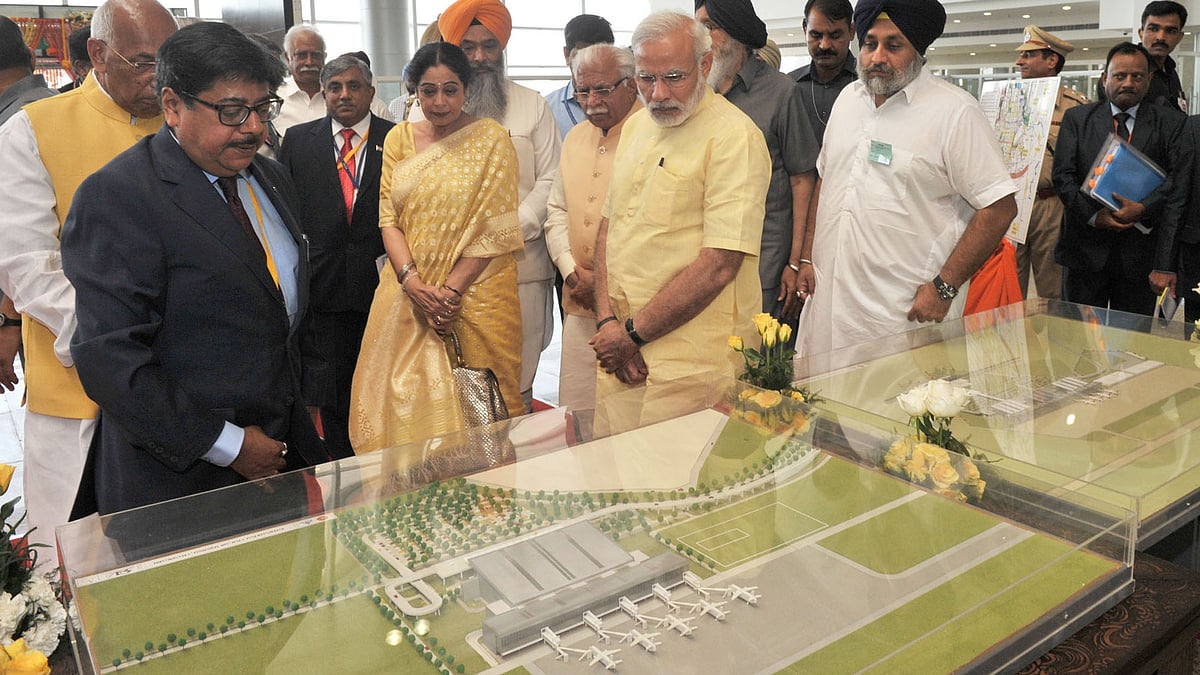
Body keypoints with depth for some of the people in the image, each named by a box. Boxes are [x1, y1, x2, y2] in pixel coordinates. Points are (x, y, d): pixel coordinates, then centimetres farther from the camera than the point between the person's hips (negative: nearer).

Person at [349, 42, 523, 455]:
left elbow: (493, 227, -7)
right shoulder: (399, 138, 10)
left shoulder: (492, 140, -1)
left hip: (474, 295, -3)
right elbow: (388, 216, 5)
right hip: (407, 294, 3)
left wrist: (452, 290, -15)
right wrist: (411, 279, -11)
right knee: (406, 397, 6)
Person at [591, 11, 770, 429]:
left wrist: (633, 333, -14)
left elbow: (720, 264, -19)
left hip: (690, 363, -6)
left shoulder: (734, 137, -12)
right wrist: (607, 321, 0)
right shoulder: (635, 126, 12)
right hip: (620, 351, 7)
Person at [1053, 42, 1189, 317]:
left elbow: (1178, 187, -3)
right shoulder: (1077, 118, 7)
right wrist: (1093, 215, -14)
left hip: (1140, 252, 0)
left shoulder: (1172, 124, 5)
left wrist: (1143, 208, -19)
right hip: (1085, 250, 0)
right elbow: (1063, 176, -2)